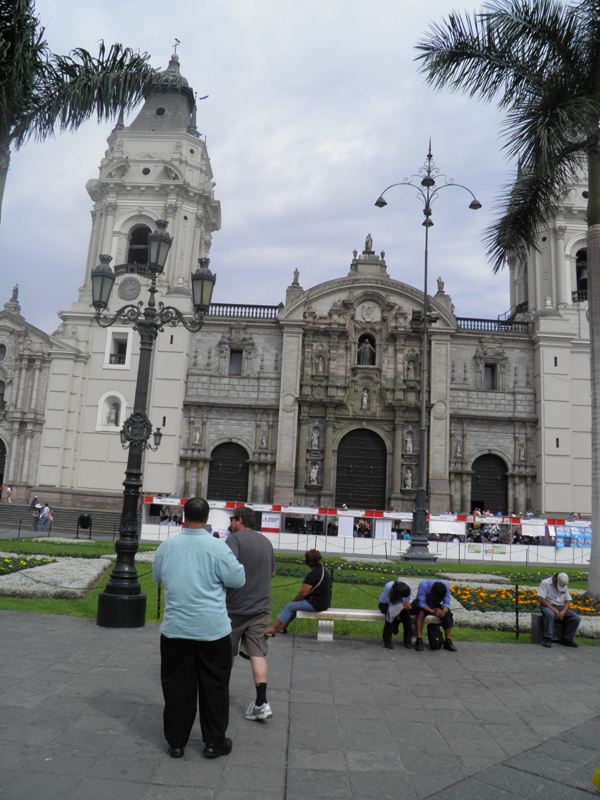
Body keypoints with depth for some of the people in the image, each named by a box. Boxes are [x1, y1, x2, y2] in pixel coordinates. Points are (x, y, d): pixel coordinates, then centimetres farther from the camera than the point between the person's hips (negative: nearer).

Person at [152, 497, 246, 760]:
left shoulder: (167, 546, -3)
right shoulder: (218, 547, -14)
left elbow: (157, 576, 14)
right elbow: (238, 580, -6)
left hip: (175, 627, 2)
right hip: (212, 629, -2)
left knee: (176, 685, 14)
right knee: (214, 685, 12)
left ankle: (176, 742, 23)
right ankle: (214, 742, 20)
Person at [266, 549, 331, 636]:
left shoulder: (313, 574, -21)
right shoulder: (322, 569, 10)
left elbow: (303, 593, -22)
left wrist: (293, 600, -3)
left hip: (317, 604, -10)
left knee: (289, 606, -4)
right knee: (294, 604, 22)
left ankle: (272, 629, 2)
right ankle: (283, 626, 28)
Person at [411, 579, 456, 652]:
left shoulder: (446, 586, -22)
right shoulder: (424, 584, -33)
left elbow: (446, 603, -22)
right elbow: (421, 602, -33)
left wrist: (444, 612, -44)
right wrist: (431, 611, -49)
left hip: (436, 607, 3)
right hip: (423, 606, -3)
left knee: (448, 614, -25)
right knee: (421, 613, -37)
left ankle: (448, 642, -17)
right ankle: (419, 640, -34)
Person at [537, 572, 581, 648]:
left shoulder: (565, 586, 14)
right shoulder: (545, 583, -5)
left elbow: (567, 601, 11)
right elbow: (542, 600, -12)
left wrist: (563, 611, -11)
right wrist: (555, 610, -20)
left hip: (561, 607, 5)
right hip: (548, 606, -5)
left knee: (576, 618, -18)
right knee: (550, 614, -40)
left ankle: (566, 639, -5)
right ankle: (547, 639, -29)